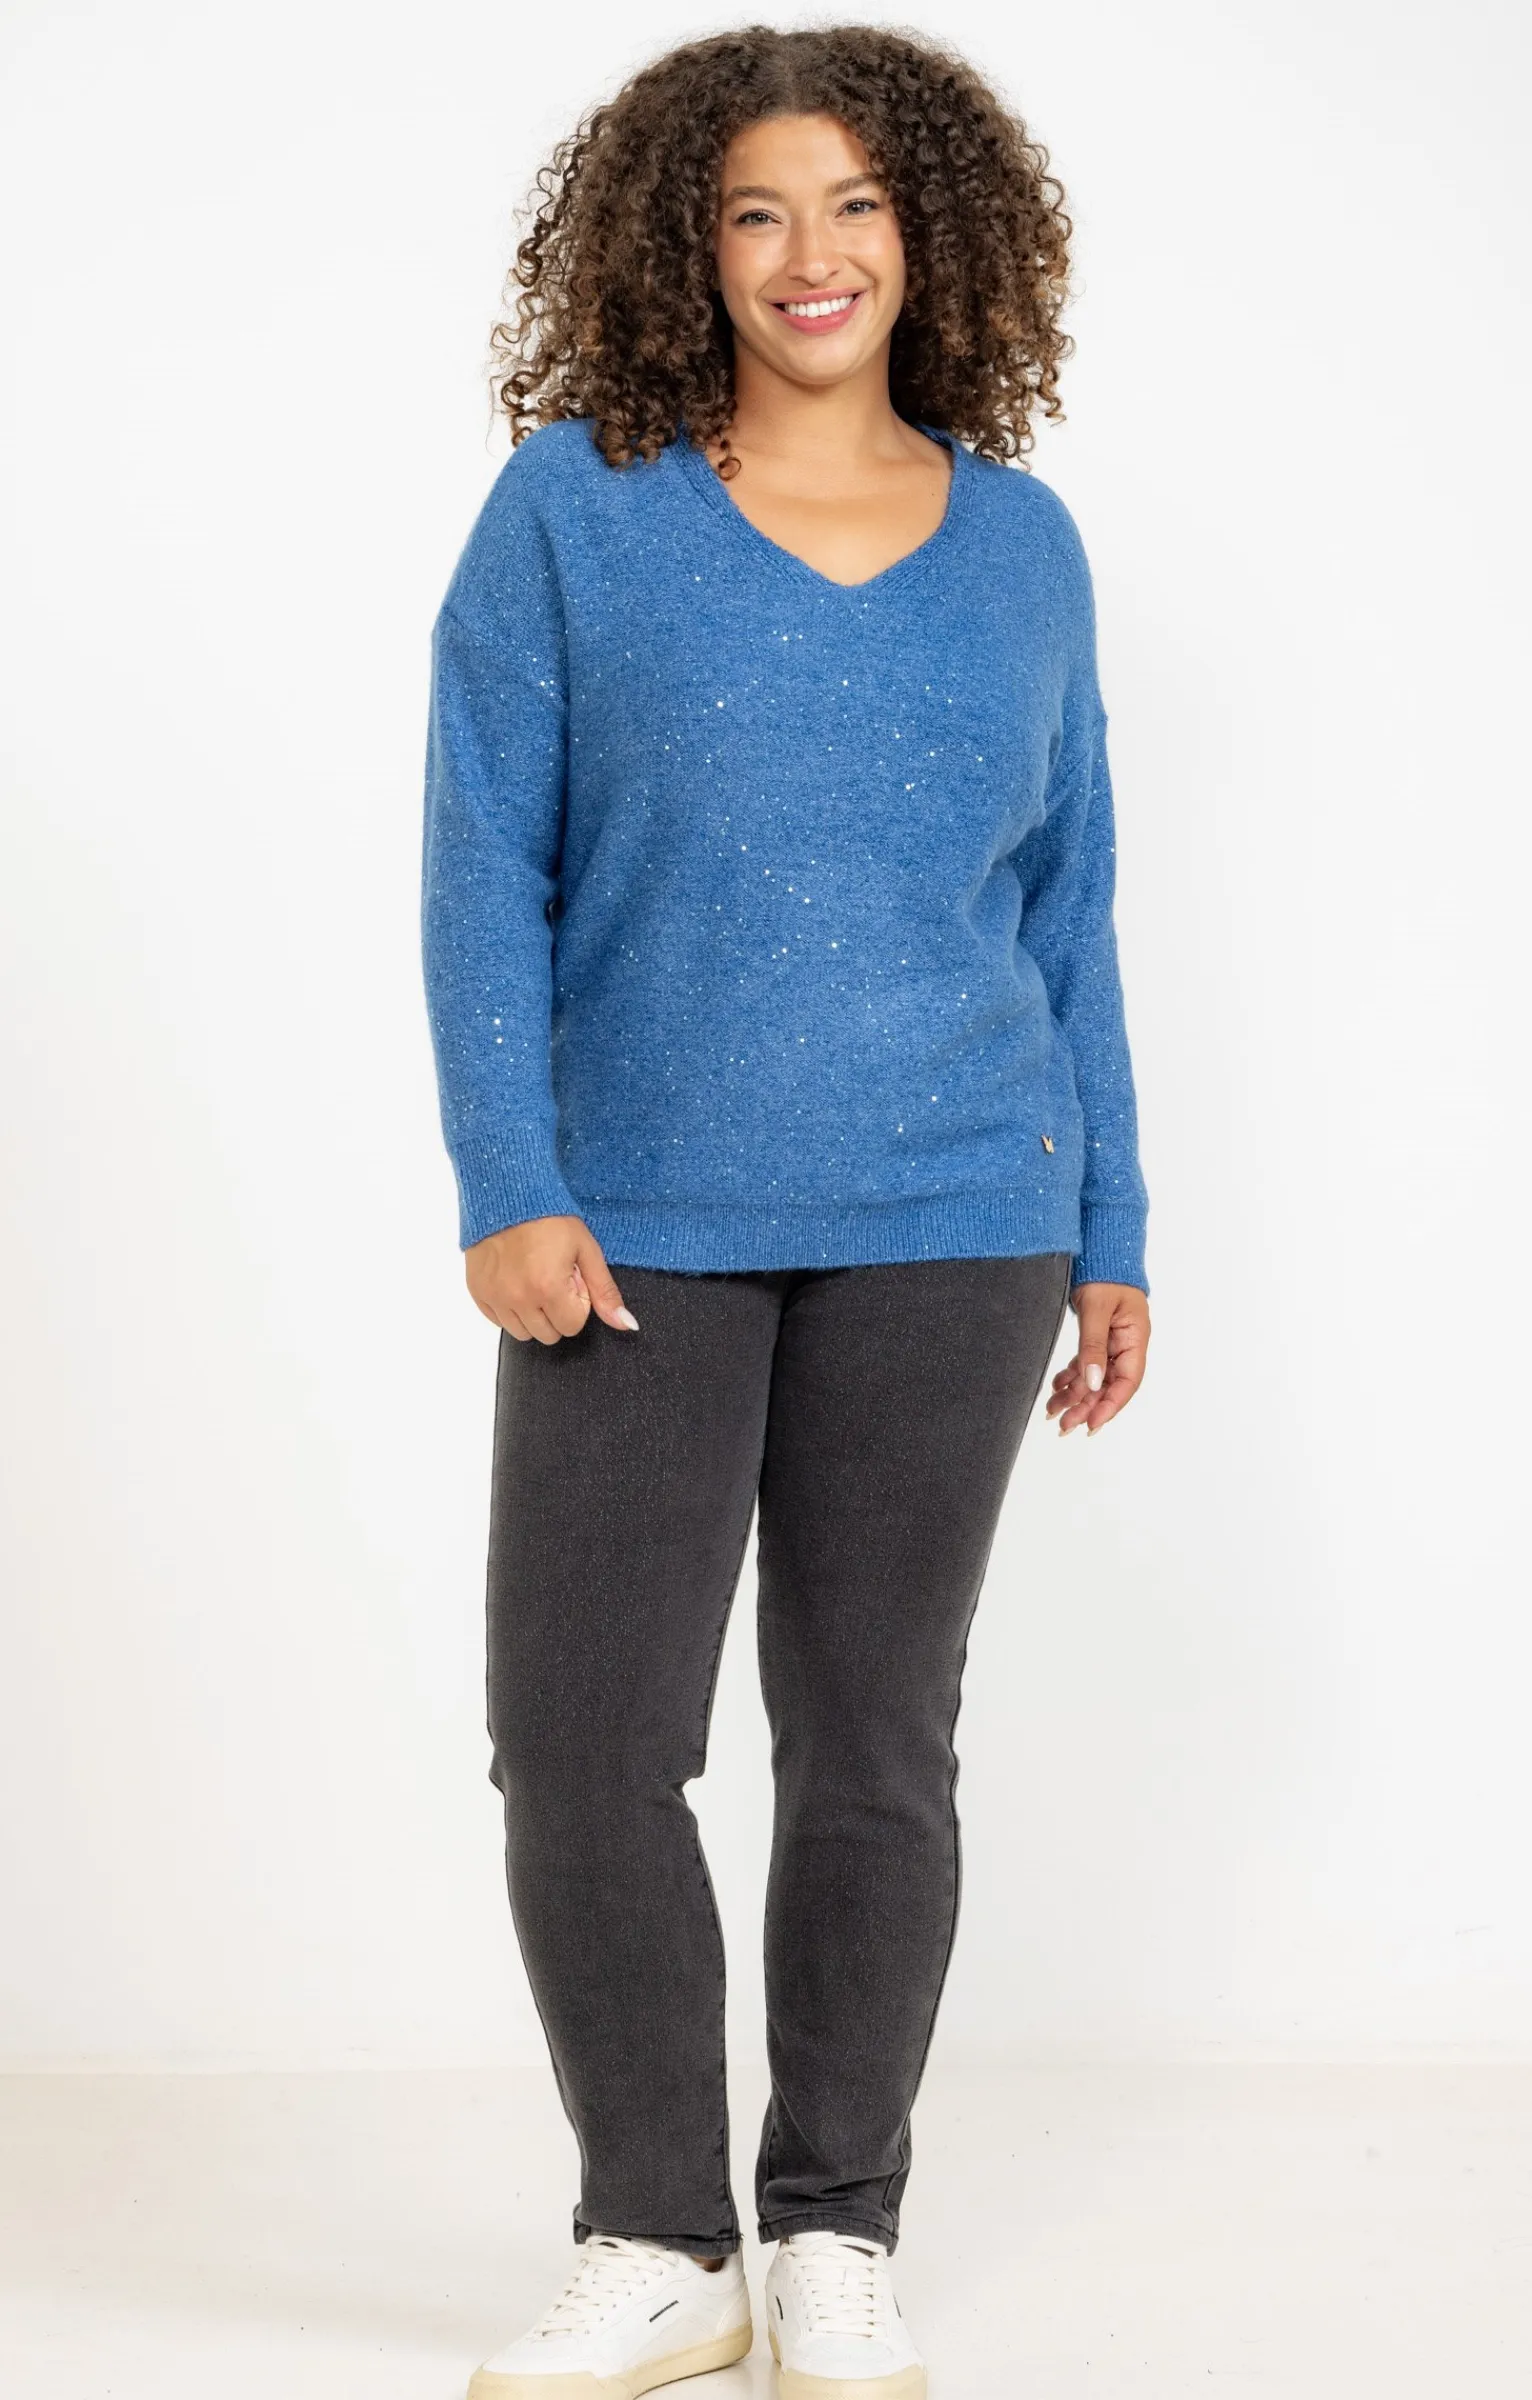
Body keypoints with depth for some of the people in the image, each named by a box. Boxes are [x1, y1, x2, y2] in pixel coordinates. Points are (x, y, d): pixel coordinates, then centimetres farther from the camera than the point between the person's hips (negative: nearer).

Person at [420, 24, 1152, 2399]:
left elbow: (1067, 913, 12)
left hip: (941, 1227, 1)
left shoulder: (1020, 541, 8)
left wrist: (1114, 1241, 9)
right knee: (581, 1741, -2)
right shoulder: (571, 504, 1)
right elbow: (482, 868, -2)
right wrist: (507, 1193, -11)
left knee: (874, 1741, 7)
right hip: (642, 1227, -1)